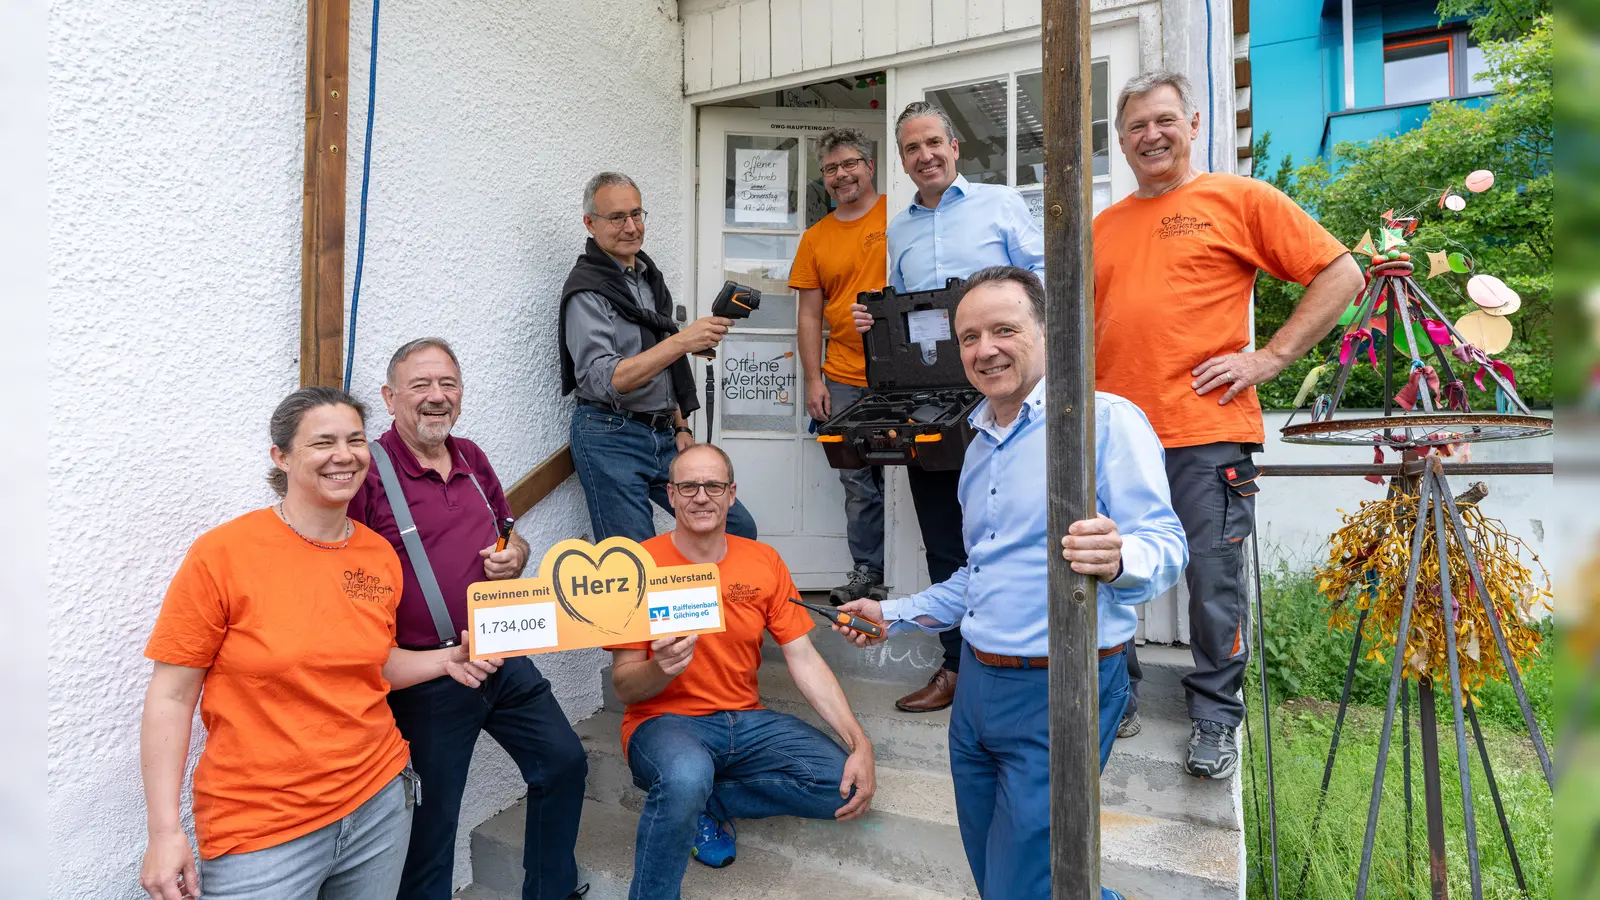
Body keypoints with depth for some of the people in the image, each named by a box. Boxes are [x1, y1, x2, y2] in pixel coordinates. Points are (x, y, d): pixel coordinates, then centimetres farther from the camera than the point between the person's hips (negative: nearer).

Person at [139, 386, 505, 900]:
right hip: (261, 831, -4)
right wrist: (165, 832, -12)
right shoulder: (223, 553, -12)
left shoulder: (381, 556, 1)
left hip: (378, 803, 5)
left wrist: (447, 659, -1)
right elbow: (171, 695, -8)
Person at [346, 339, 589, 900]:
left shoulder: (471, 458, 7)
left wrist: (514, 556, -4)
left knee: (564, 762, 16)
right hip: (427, 677, -7)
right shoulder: (369, 472, -13)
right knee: (431, 817, 8)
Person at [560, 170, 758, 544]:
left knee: (738, 529, 5)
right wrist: (682, 341, -28)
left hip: (664, 436, 7)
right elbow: (603, 380, -21)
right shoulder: (587, 291, -10)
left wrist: (681, 427, 15)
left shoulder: (649, 275, 14)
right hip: (611, 439, -7)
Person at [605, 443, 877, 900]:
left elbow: (804, 659, -1)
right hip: (664, 720, -4)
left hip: (744, 720, 5)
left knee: (843, 785, -13)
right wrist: (660, 668, -33)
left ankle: (703, 805, 4)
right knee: (687, 776, -38)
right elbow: (624, 687, -8)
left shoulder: (764, 562, 0)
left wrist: (860, 743, -11)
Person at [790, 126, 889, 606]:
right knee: (857, 480, 10)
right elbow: (810, 315, 11)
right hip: (845, 379, 3)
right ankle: (867, 569, 23)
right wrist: (813, 380, 4)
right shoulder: (816, 238, 10)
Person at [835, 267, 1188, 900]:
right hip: (978, 685, 8)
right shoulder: (980, 447, 13)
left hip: (1060, 692, -8)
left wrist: (1118, 560, -38)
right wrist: (893, 614, 20)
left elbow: (1164, 544, -17)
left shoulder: (1107, 420, -11)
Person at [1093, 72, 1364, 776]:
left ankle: (1215, 717, 22)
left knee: (1213, 582, 3)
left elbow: (1341, 275, 1)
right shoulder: (1103, 226, 16)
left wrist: (1270, 358, -7)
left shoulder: (1240, 198, 4)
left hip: (1207, 432, -4)